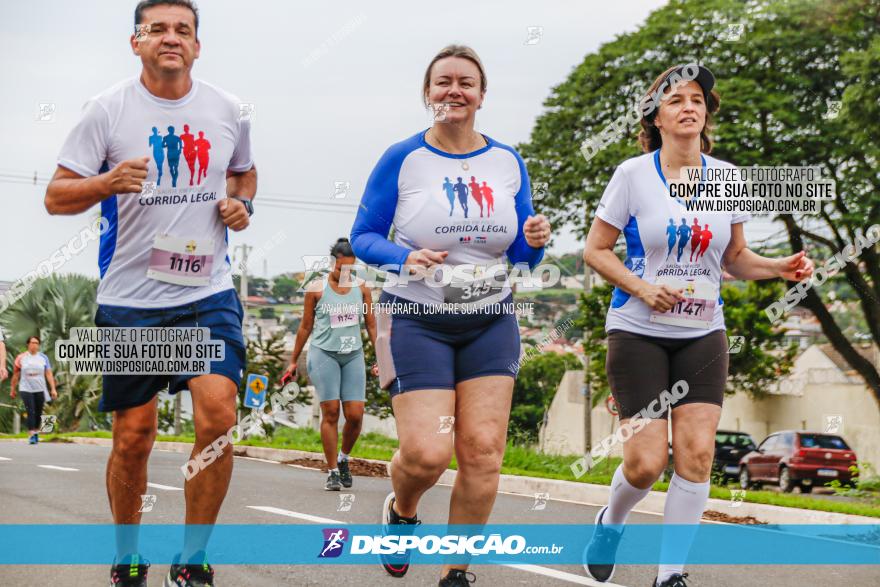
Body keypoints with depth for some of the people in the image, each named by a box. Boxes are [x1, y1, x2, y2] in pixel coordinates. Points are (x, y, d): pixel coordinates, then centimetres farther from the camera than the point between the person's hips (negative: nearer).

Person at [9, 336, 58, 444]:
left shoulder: (43, 358, 4)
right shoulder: (21, 358, 2)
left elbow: (49, 374, 2)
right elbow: (16, 375, 8)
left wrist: (53, 389, -4)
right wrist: (13, 389, 11)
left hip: (40, 389, 2)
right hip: (26, 389, -2)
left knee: (38, 413, 6)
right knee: (31, 412, -13)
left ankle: (36, 432, 25)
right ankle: (32, 436, -14)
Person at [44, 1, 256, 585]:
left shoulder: (228, 110, 6)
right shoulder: (108, 109, -2)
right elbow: (56, 197, -1)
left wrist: (242, 204, 3)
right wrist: (110, 182, -20)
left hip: (208, 293, 1)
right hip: (130, 298, -1)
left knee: (218, 412, -17)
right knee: (134, 435, 5)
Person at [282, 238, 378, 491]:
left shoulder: (361, 289, 7)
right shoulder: (317, 290, 0)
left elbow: (371, 325, 12)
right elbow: (306, 327, 8)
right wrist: (293, 361, 10)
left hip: (353, 355, 3)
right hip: (324, 353, -2)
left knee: (355, 414, -6)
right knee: (331, 412, -8)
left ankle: (343, 458, 20)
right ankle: (332, 471, -1)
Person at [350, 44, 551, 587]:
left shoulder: (508, 162, 5)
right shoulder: (402, 159, -4)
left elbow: (522, 255, 10)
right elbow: (363, 237, -1)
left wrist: (535, 242, -13)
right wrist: (405, 258, -21)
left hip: (490, 322, 3)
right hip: (417, 321, -3)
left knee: (483, 451, -5)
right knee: (427, 453, -13)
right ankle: (401, 512, 24)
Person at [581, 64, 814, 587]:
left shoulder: (726, 177, 4)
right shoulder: (633, 174, -6)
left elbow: (735, 257, 13)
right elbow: (595, 250, -1)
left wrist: (780, 267, -6)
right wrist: (640, 288, -16)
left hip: (703, 335, 3)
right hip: (639, 333, -3)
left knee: (697, 455, -8)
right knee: (646, 462, -7)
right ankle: (611, 523, 27)